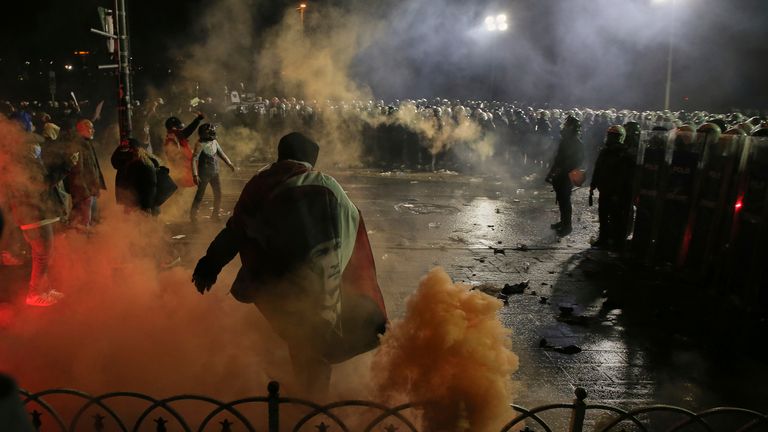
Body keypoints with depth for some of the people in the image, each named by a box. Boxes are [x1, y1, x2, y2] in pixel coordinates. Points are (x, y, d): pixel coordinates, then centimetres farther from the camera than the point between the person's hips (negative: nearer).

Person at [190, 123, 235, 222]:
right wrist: (195, 175, -29)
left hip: (215, 173, 7)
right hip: (204, 173, -7)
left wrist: (229, 163, 22)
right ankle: (193, 215, 14)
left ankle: (215, 214, 23)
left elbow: (221, 153, 19)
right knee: (200, 195, 0)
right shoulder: (200, 144, -17)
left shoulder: (214, 142, 3)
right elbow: (194, 159, -22)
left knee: (218, 194, 9)